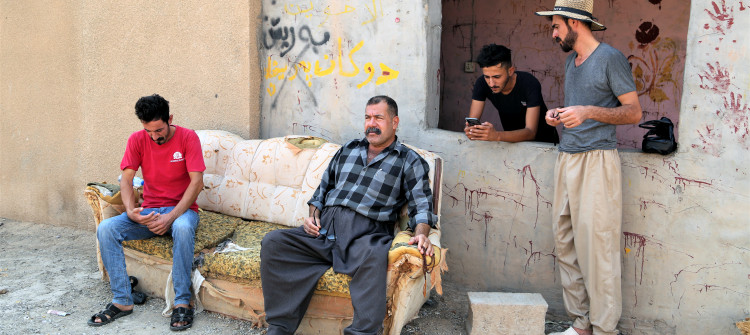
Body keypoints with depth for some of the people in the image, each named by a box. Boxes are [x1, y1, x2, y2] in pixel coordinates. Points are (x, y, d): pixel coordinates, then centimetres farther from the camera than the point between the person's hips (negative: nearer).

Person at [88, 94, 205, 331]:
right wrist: (131, 212, -21)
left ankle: (182, 303, -29)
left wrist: (171, 217, -23)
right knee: (106, 229, -20)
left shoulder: (187, 138, -8)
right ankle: (122, 301, -13)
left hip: (181, 209, -4)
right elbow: (126, 180, -1)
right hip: (148, 211, 4)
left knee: (183, 228, -39)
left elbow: (197, 182, -14)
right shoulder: (137, 140, 3)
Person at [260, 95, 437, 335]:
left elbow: (421, 206, 0)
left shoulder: (410, 162, 11)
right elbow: (323, 188, 30)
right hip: (323, 229, 5)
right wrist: (313, 215, 11)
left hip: (365, 234, -4)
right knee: (273, 242, -19)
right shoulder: (347, 150, 25)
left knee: (374, 256, -40)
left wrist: (421, 234, -21)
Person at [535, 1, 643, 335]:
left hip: (596, 160, -8)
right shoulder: (571, 60, 19)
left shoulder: (610, 58, -5)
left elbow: (634, 112, -7)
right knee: (565, 243, 5)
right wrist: (558, 114, 8)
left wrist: (588, 112, -20)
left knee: (596, 247, -8)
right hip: (567, 158, 8)